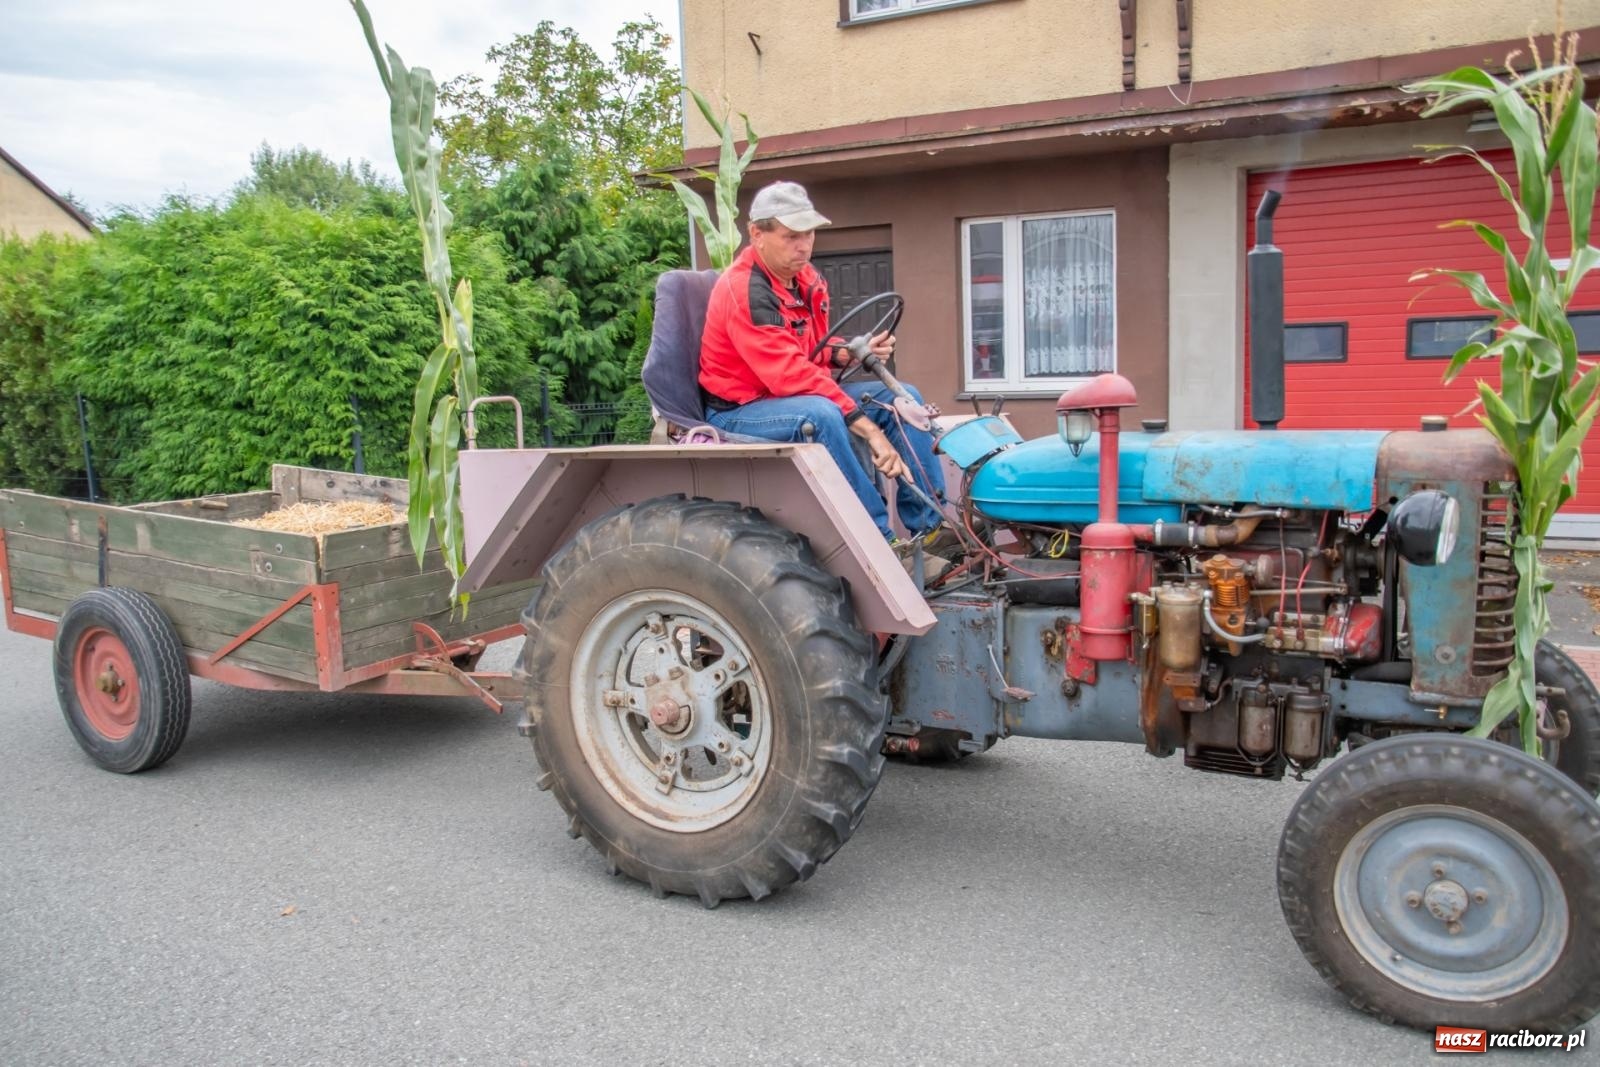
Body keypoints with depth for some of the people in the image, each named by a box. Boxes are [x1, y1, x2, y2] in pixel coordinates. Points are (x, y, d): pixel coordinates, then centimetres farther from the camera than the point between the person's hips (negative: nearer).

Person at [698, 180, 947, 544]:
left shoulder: (805, 277, 5)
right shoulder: (743, 290, -23)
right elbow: (791, 373, -31)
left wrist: (853, 351, -8)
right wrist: (869, 429, -34)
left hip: (802, 396, 9)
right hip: (738, 411, -9)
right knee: (820, 415, -39)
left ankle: (931, 528, -6)